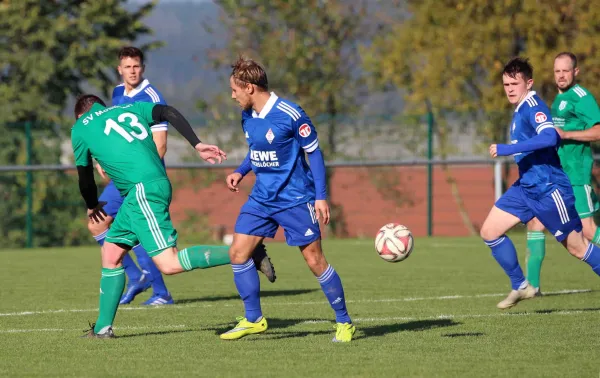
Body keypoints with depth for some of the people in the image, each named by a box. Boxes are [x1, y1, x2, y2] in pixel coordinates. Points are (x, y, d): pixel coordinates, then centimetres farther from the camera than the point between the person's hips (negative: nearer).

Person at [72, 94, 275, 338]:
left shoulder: (80, 128, 12)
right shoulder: (129, 109, 23)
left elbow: (85, 178, 20)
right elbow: (169, 113, 5)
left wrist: (92, 206, 39)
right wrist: (197, 144, 0)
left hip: (142, 189, -8)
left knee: (169, 264, -14)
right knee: (111, 252, 16)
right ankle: (103, 327, 18)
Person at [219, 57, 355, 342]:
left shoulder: (290, 115, -17)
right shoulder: (247, 117, 4)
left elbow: (314, 152, -10)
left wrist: (321, 196, -13)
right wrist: (240, 172, 5)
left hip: (296, 199, -7)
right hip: (261, 198, 7)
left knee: (314, 260, -5)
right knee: (238, 253, -2)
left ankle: (344, 322, 7)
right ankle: (253, 320, 9)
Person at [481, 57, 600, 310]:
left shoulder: (532, 106, -17)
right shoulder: (520, 109, 11)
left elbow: (549, 137, -34)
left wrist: (506, 149, -33)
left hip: (549, 189, -9)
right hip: (526, 187, 9)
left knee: (576, 246, 0)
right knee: (489, 232, 2)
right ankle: (520, 287, 11)